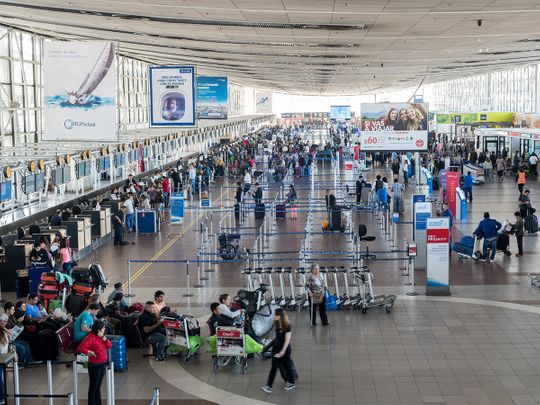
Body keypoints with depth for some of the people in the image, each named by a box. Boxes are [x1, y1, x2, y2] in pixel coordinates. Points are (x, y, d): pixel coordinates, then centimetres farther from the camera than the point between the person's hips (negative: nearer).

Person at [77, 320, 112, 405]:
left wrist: (104, 338, -6)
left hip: (103, 364, 8)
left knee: (98, 386, 17)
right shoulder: (90, 337, -18)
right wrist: (89, 352, -16)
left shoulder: (101, 336, 8)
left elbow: (109, 346, 7)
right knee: (93, 387, 2)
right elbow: (80, 348, -27)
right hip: (94, 365, -8)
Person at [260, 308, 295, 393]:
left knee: (287, 366, 8)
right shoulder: (277, 324, 2)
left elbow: (287, 339, -20)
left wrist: (283, 350, -24)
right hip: (276, 348, 7)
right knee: (274, 367, 6)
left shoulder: (287, 326, -19)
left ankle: (291, 383, 26)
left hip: (285, 349, -7)